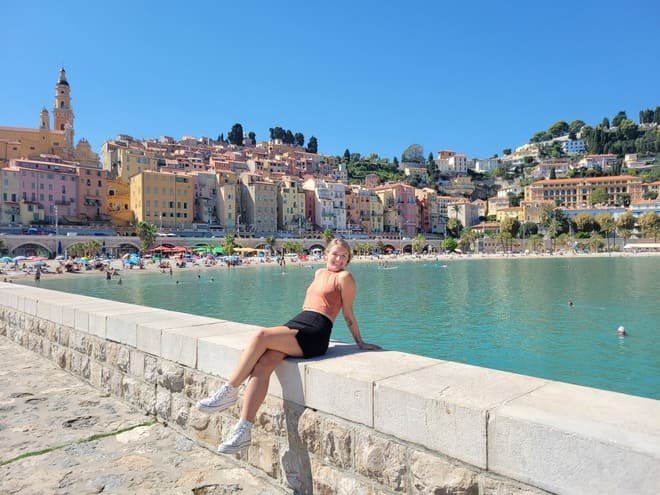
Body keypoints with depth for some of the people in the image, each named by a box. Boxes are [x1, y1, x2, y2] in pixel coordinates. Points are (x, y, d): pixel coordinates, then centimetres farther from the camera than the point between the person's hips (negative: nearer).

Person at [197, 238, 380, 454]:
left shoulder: (344, 277, 3)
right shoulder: (319, 273, 25)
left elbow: (348, 315, 7)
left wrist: (360, 343, 9)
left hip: (314, 333, -7)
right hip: (296, 323, 7)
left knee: (261, 336, -26)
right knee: (262, 364, -19)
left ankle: (229, 392, -16)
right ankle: (244, 430, -21)